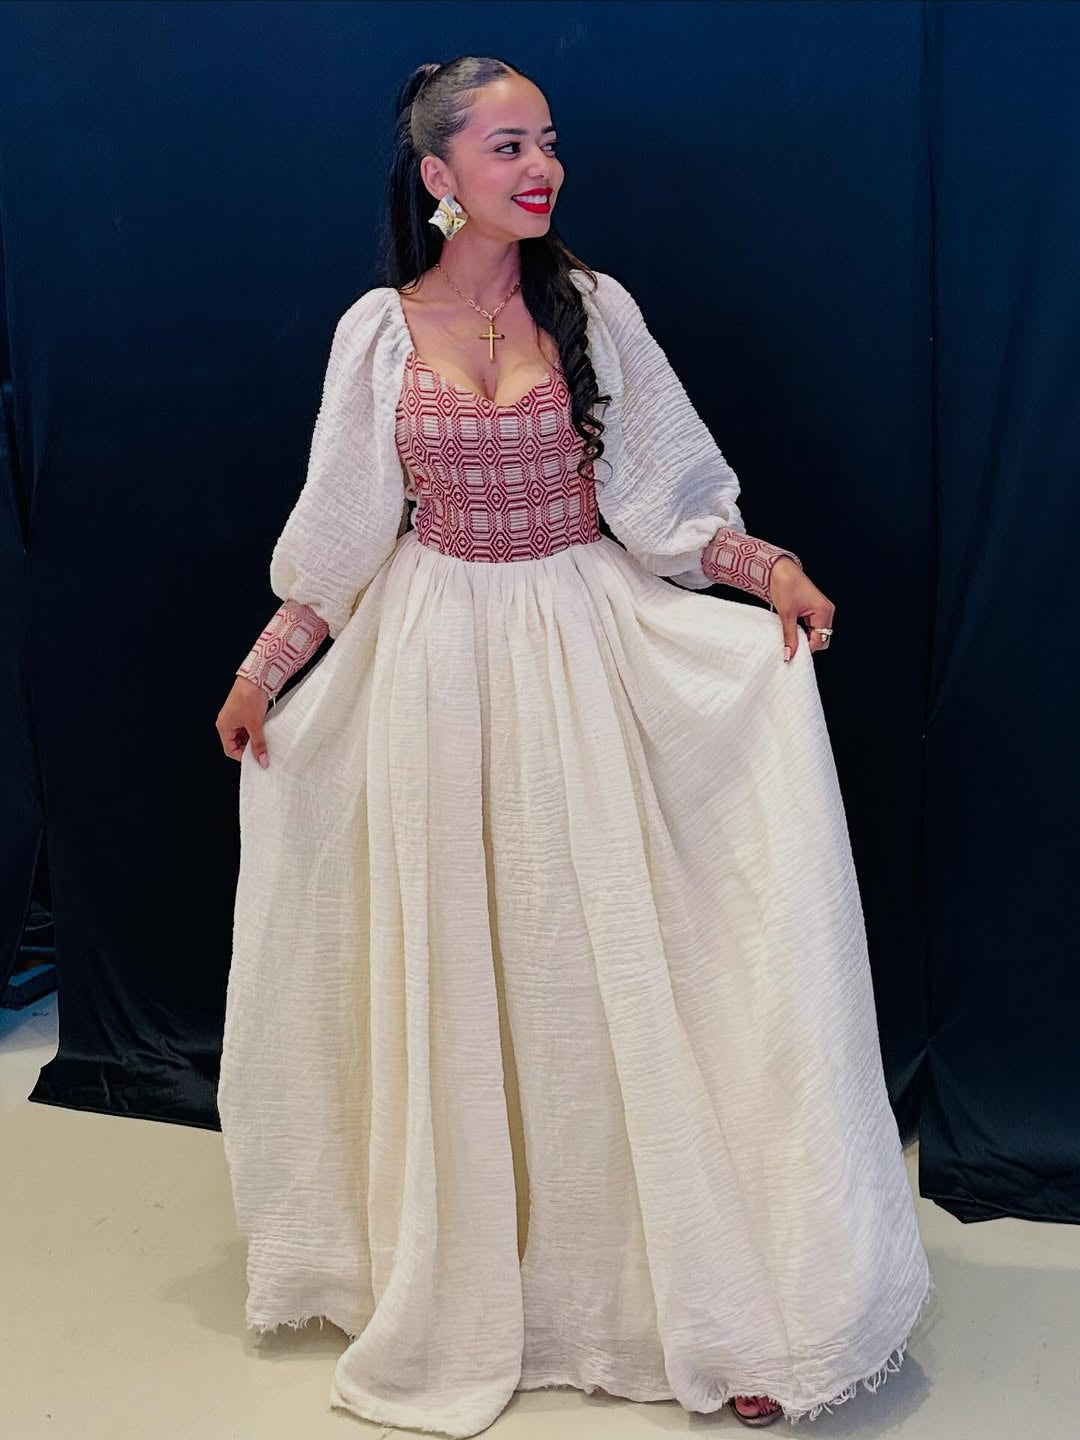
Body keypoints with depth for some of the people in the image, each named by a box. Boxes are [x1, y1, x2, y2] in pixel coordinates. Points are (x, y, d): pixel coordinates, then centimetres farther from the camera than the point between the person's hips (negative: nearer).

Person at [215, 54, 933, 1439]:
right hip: (435, 663, 1)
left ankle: (690, 1290, 17)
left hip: (584, 653, 0)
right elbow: (341, 538, 7)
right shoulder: (378, 332, 1)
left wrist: (765, 565, -14)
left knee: (605, 961, 2)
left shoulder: (593, 309, 1)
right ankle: (465, 1288, 28)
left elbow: (663, 493, 1)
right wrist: (260, 668, 7)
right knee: (453, 979, 8)